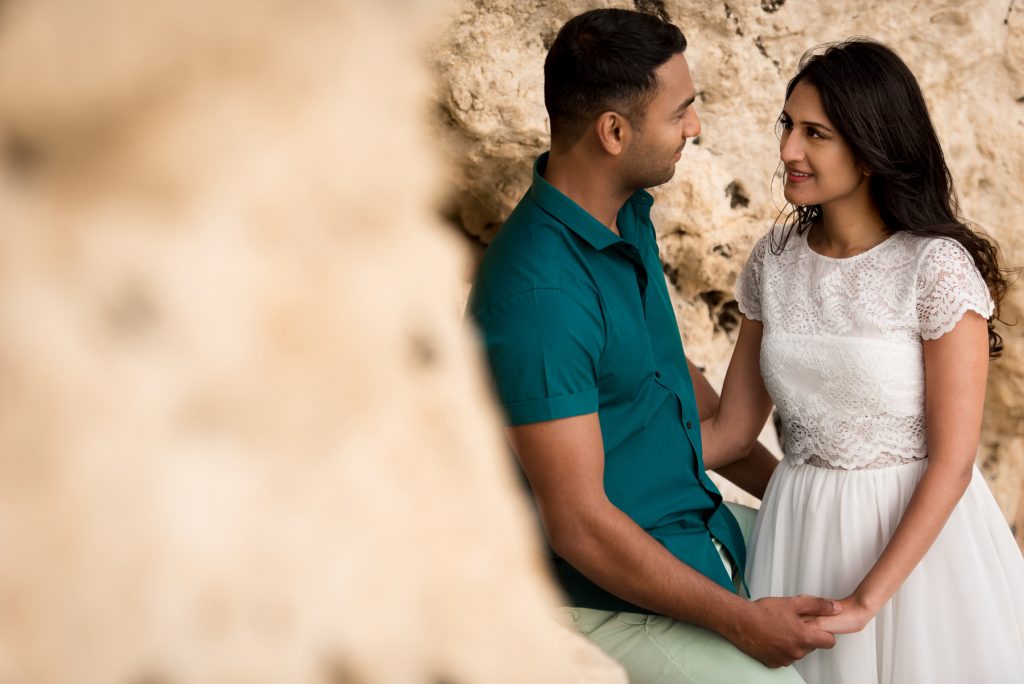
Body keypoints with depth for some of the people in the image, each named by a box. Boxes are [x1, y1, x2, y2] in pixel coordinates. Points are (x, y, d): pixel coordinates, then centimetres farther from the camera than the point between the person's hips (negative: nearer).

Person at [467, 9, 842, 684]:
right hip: (613, 597, -9)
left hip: (701, 523, 9)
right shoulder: (538, 292, -28)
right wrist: (741, 621, -21)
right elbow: (579, 526, -26)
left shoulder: (629, 215, 2)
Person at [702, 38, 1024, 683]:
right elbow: (732, 426, 5)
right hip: (802, 528, 4)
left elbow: (952, 460, -15)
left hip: (918, 530, -4)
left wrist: (865, 600, -19)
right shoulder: (774, 261, 0)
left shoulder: (938, 266, -15)